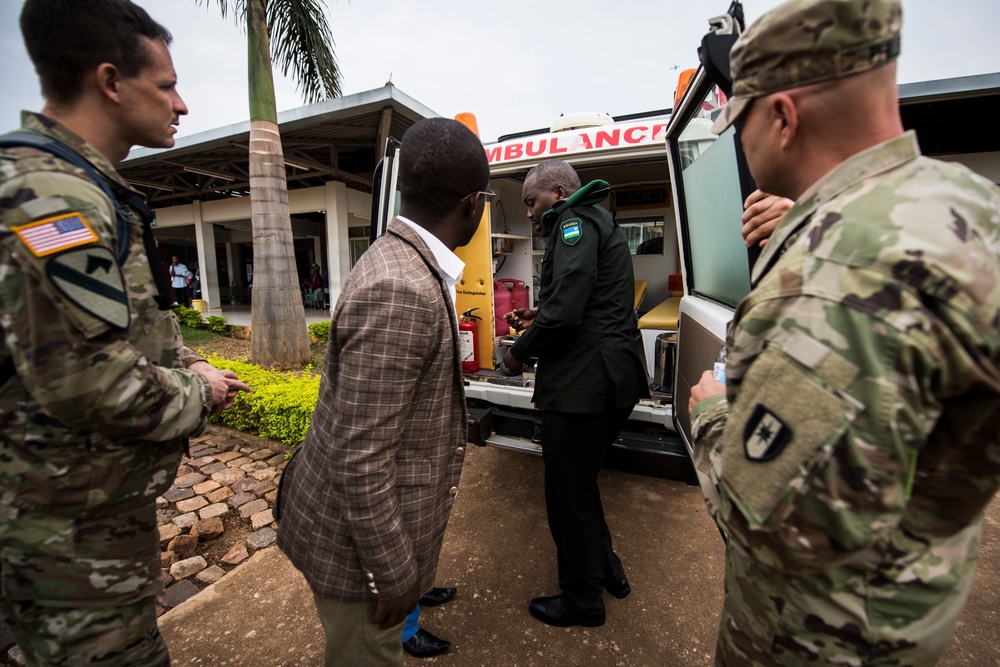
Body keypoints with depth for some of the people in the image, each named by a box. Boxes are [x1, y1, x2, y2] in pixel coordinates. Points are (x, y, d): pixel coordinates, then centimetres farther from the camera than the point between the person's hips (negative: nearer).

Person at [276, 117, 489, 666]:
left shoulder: (403, 262, 2)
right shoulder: (400, 291, -30)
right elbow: (361, 460, -28)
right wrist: (393, 573, -15)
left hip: (374, 512, 8)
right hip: (362, 537, -8)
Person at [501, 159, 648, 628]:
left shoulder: (575, 220, -10)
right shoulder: (597, 221, 22)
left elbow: (565, 306, -23)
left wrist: (520, 352, -9)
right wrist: (538, 317, 16)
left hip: (582, 385, -11)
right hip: (613, 378, 11)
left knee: (568, 495, 7)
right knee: (580, 483, 25)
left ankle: (581, 600, 28)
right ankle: (606, 570, 43)